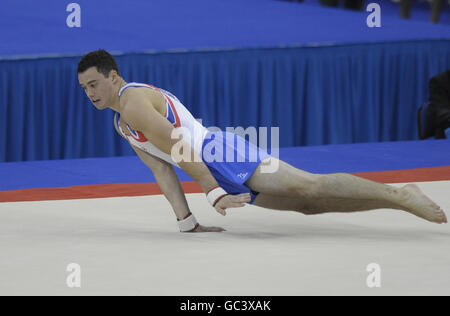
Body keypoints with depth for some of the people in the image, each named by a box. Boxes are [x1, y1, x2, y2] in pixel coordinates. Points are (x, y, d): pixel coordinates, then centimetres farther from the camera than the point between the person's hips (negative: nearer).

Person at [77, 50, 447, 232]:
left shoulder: (135, 102, -8)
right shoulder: (122, 126, 23)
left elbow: (179, 147, -16)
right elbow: (163, 172, 20)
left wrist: (214, 194, -20)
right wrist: (187, 222, 12)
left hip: (218, 153, -9)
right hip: (215, 167, 9)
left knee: (306, 188, -20)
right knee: (308, 204, 3)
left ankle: (399, 195, -21)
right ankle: (398, 198, 4)